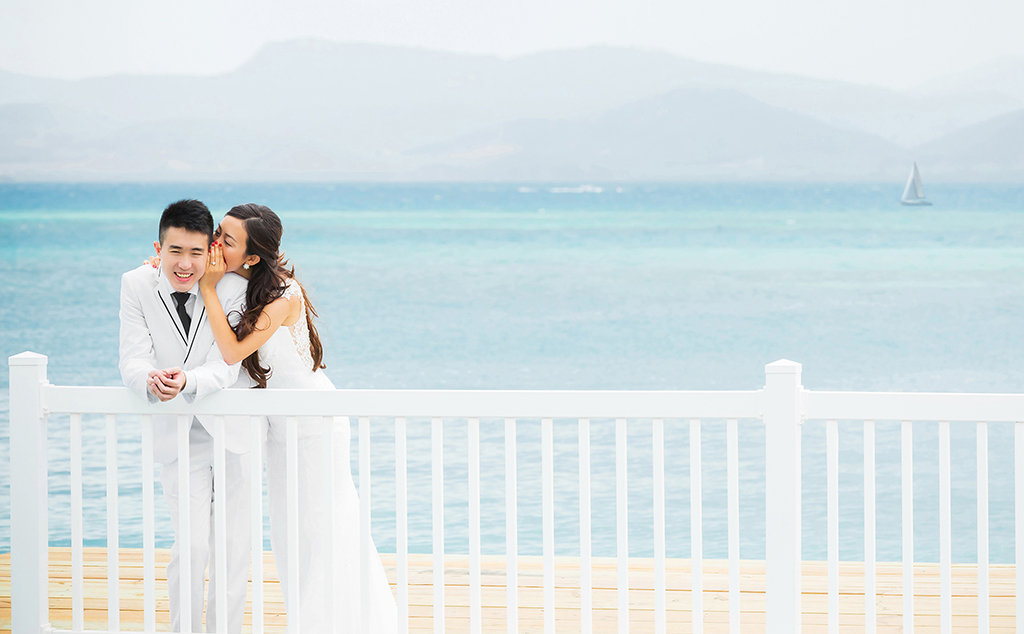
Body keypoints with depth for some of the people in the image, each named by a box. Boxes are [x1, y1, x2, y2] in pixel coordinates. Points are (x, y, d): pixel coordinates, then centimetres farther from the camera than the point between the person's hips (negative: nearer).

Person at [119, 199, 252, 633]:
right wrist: (150, 379, -41)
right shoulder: (137, 285, -12)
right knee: (192, 546, -9)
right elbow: (132, 359, -17)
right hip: (178, 435, 0)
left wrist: (186, 381, -43)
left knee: (234, 544, 7)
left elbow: (225, 367, -23)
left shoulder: (233, 288, -17)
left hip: (233, 429, 0)